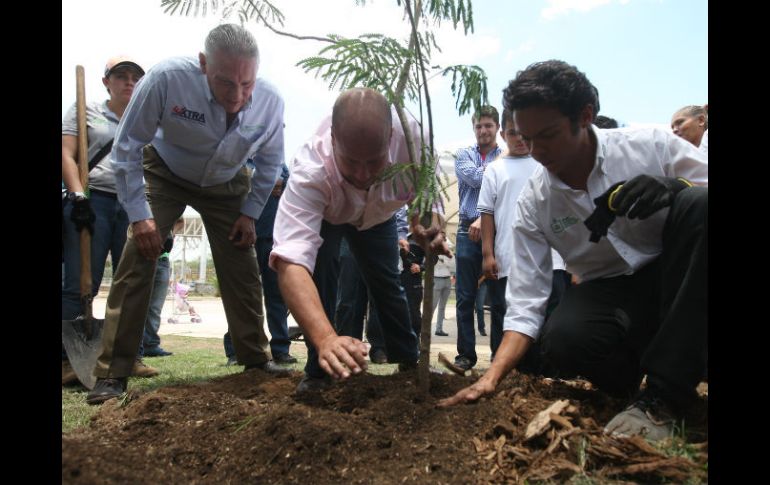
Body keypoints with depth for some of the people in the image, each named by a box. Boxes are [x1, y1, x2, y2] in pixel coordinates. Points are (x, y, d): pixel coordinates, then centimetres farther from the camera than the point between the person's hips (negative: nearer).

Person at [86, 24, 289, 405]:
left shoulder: (270, 101, -24)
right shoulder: (167, 79, -34)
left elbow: (270, 162, -3)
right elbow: (127, 148, -21)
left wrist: (250, 213, -6)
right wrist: (139, 214, -23)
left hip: (226, 186, 3)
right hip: (164, 175, -2)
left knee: (242, 272, -1)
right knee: (136, 262, -15)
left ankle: (256, 359, 16)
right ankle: (112, 373, -5)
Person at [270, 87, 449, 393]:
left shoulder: (409, 136, -40)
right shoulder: (310, 173, -48)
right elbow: (291, 262, -59)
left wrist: (428, 224, -44)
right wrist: (326, 340, -73)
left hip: (378, 215, 3)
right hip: (320, 213, -2)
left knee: (387, 285, 7)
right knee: (319, 272, -24)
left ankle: (409, 360, 28)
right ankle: (318, 369, -5)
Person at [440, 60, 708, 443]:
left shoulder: (653, 146, -12)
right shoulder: (532, 203, -8)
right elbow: (525, 304, -9)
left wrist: (675, 191, -31)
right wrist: (490, 378, -19)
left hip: (681, 282, 1)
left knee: (699, 204, -31)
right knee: (560, 342, -34)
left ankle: (663, 396, -28)